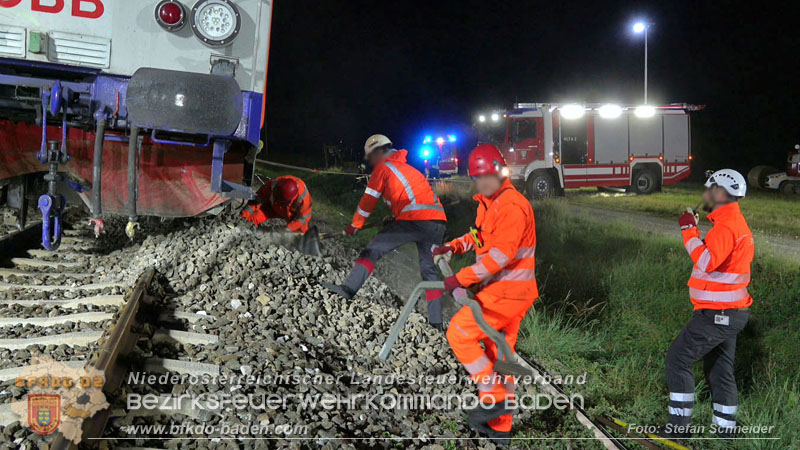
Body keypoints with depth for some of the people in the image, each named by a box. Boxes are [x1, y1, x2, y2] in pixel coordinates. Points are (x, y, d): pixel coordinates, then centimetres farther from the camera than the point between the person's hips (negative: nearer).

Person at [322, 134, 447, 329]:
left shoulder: (383, 167, 9)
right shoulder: (408, 168, 31)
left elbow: (369, 200, 12)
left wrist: (354, 226, 23)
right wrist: (395, 220, 46)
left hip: (414, 220, -7)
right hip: (438, 221, 7)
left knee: (373, 251, 0)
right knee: (429, 269, 14)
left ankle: (349, 288, -12)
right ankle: (436, 322, 13)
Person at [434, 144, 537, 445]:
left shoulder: (512, 206, -18)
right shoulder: (487, 203, 14)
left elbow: (501, 254, -26)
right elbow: (480, 236, 27)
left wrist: (462, 279, -26)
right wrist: (453, 247, 8)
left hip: (507, 291, -10)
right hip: (500, 289, 10)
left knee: (459, 333, -11)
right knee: (498, 354, 14)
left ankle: (495, 397, -5)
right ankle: (499, 428, 24)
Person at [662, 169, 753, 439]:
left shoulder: (726, 225, -20)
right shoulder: (735, 222, 14)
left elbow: (706, 262, -33)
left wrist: (689, 230, -25)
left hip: (717, 314, -10)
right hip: (729, 312, 10)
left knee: (678, 359, -4)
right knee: (720, 368, 16)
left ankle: (680, 424, 0)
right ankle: (724, 427, 23)